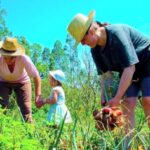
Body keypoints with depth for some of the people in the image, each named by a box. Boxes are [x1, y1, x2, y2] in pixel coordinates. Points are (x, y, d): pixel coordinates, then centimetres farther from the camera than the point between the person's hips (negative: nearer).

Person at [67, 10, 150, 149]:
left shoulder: (117, 33, -32)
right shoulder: (95, 50, -9)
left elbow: (130, 67, -34)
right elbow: (105, 74, -6)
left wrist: (117, 98, -35)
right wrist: (105, 98, -17)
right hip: (128, 71, 6)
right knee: (128, 103, -10)